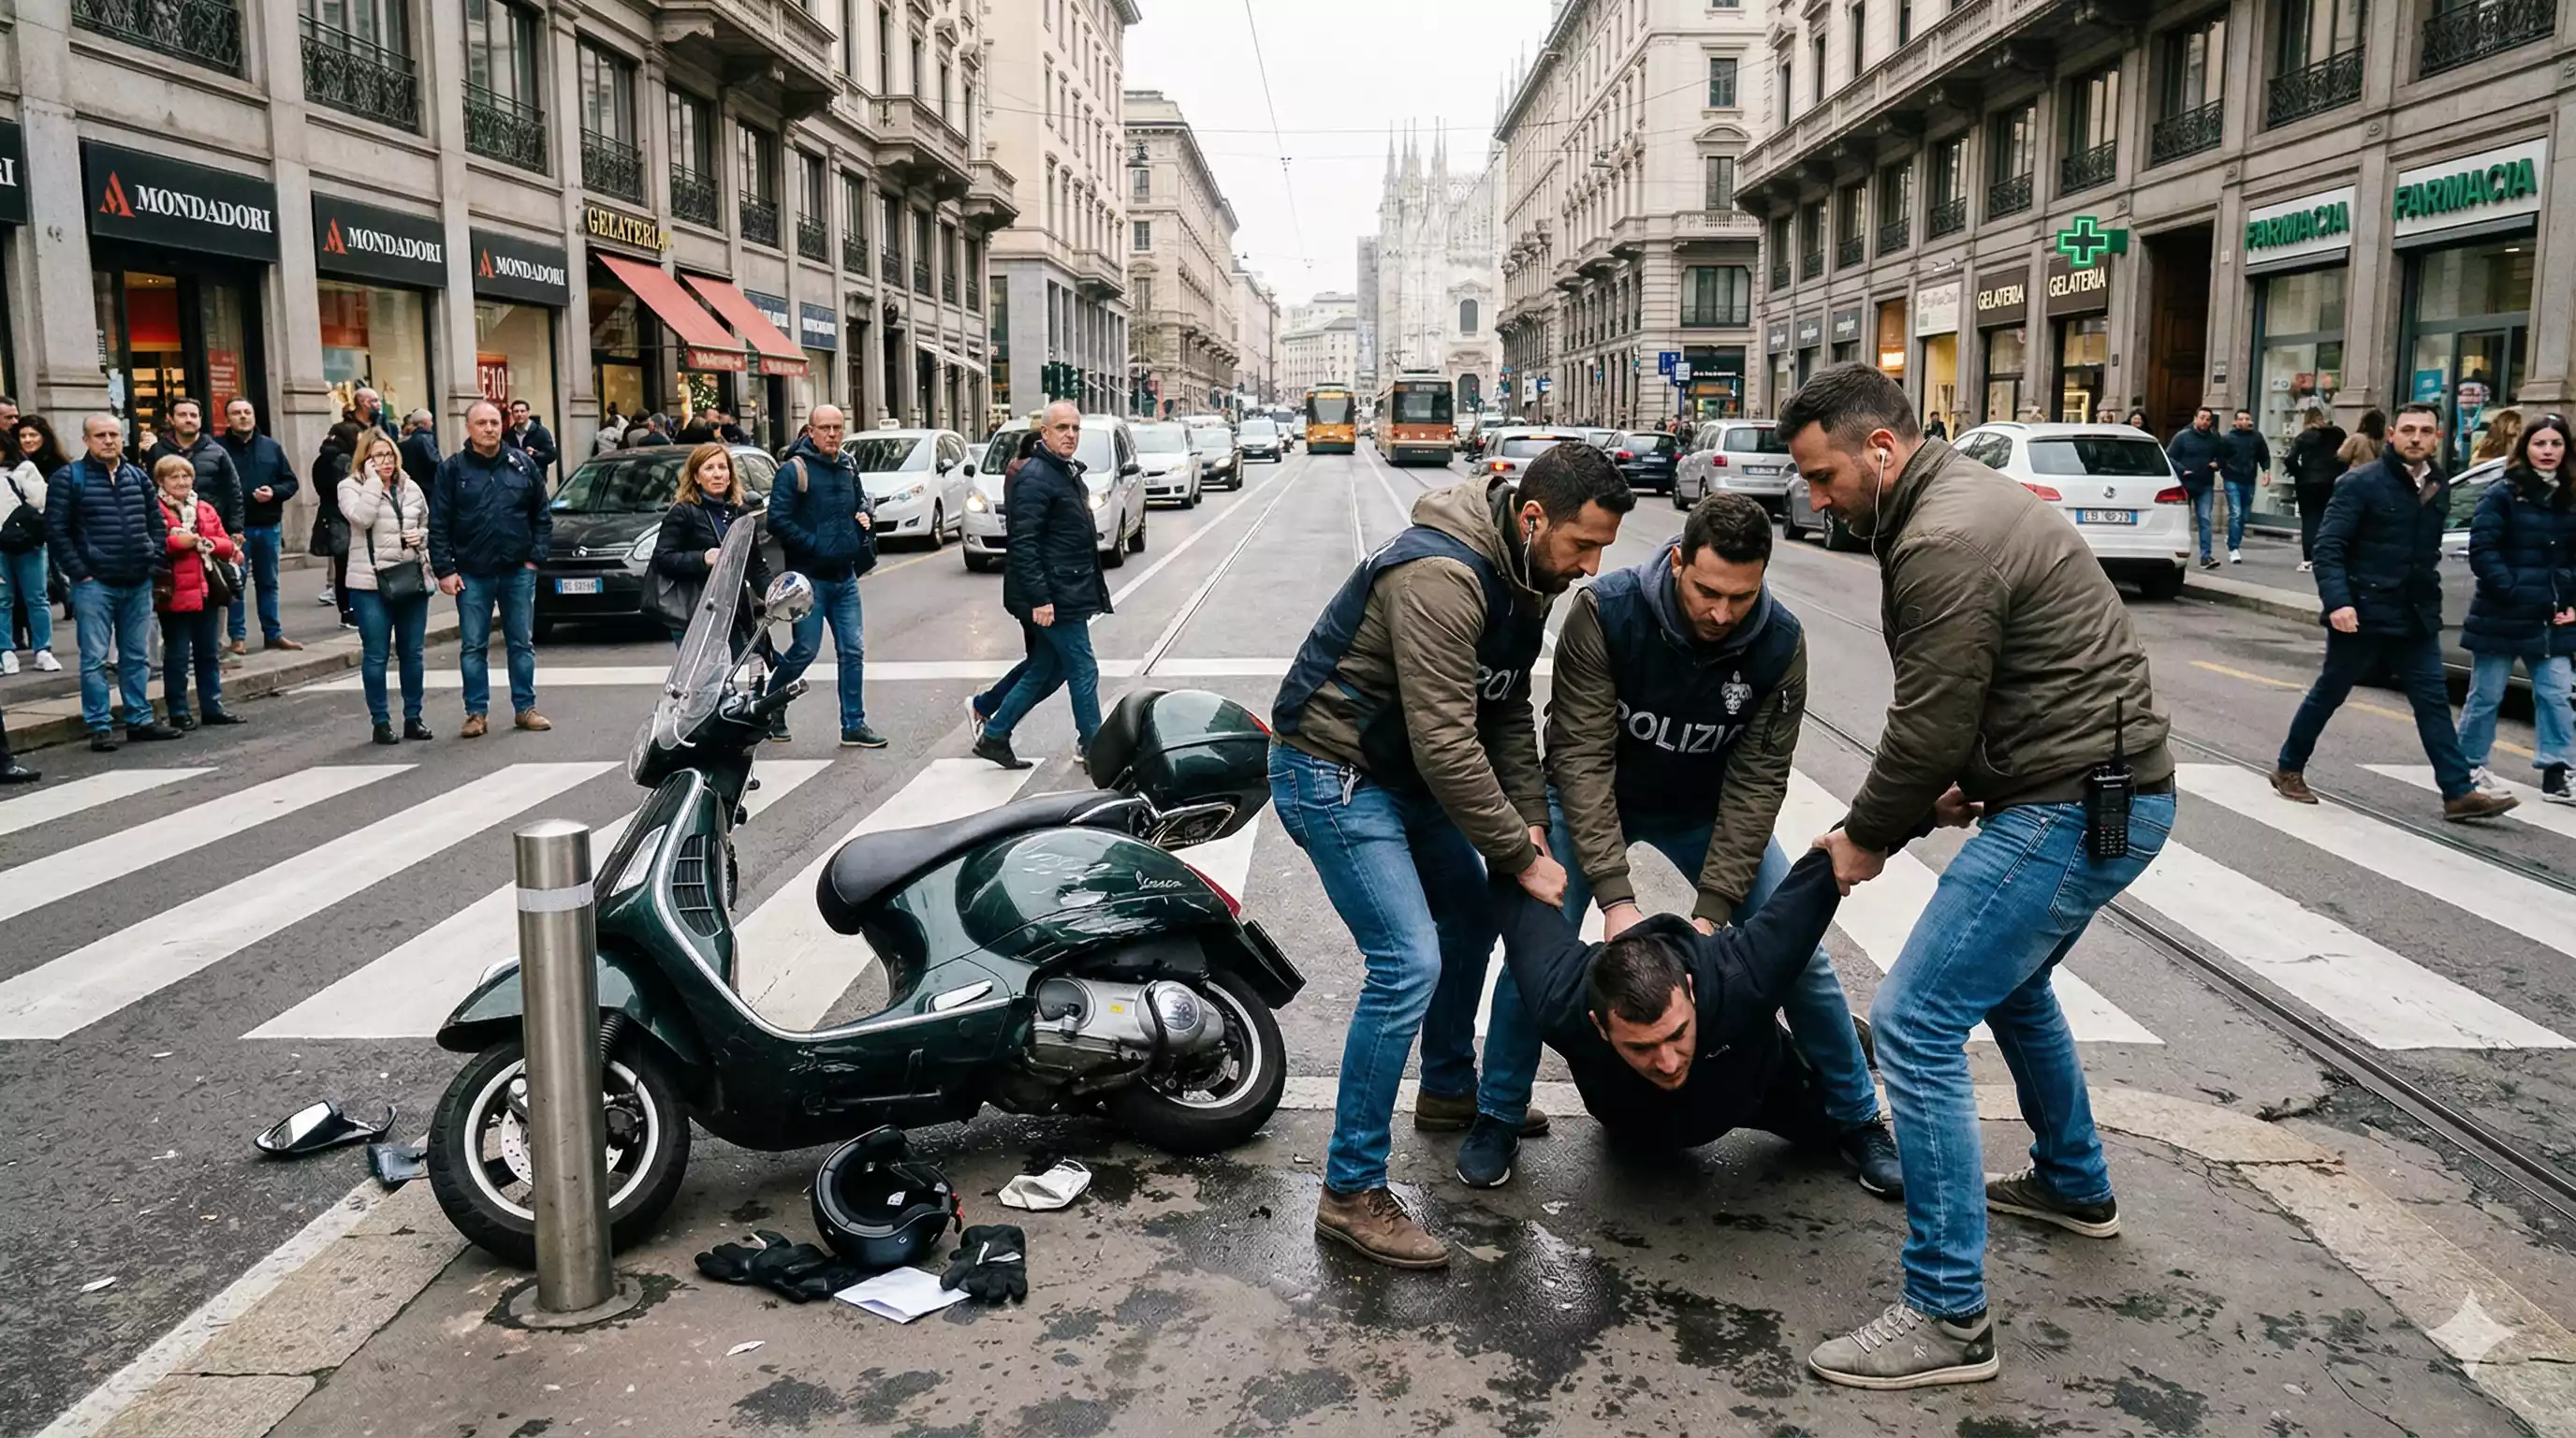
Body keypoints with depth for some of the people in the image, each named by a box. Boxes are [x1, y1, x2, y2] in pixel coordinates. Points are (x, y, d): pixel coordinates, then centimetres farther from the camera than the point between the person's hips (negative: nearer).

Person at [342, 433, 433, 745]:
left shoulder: (410, 488, 12)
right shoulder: (350, 487, 0)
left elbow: (427, 524, 23)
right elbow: (361, 517, -20)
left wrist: (422, 536, 1)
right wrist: (373, 481, -14)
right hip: (371, 582, -4)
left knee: (412, 653, 9)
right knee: (376, 655, 0)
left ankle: (413, 717, 19)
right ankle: (381, 721, 7)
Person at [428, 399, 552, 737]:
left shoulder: (523, 465, 4)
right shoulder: (451, 469, -1)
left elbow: (542, 516, 9)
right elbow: (438, 525, -2)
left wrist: (535, 556, 0)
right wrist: (444, 570, -7)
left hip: (518, 572, 1)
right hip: (472, 574, -1)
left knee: (522, 643, 8)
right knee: (473, 647, 4)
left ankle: (525, 707, 17)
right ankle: (476, 712, 12)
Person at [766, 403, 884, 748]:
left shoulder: (848, 468, 11)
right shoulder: (794, 470, -10)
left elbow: (862, 502, 27)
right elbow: (778, 520, -15)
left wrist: (866, 514, 4)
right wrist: (813, 544, -18)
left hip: (845, 577, 6)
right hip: (810, 578, -6)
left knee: (853, 651, 5)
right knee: (805, 651, -2)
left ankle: (854, 726, 12)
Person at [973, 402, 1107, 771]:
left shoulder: (1069, 473, 17)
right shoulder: (1035, 477, -15)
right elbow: (1023, 544, -20)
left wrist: (1093, 590, 23)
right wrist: (1039, 599, -24)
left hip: (1068, 594, 10)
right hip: (1055, 597, -10)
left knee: (1044, 671, 13)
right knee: (1083, 670, -2)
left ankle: (993, 735, 21)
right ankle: (1091, 747, 10)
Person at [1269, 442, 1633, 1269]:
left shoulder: (1525, 578, 4)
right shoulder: (1441, 578, -29)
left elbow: (1509, 714, 9)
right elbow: (1446, 744, -30)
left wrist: (1530, 824, -4)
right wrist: (1522, 856, -21)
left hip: (1401, 770, 10)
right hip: (1332, 772, -10)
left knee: (1472, 914, 22)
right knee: (1408, 964, -17)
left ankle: (1449, 1090, 43)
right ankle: (1351, 1192, -7)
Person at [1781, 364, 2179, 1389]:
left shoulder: (1944, 544, -21)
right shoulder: (1961, 498, 13)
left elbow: (1929, 724, -19)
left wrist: (1869, 836, -3)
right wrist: (1952, 786, 6)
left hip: (2074, 810, -11)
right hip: (2101, 793, 11)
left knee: (1915, 1021, -13)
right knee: (2007, 977, 31)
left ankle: (1947, 1315, -6)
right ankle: (2074, 1186, 51)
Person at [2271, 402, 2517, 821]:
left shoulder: (2439, 486, 9)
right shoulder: (2361, 483, -11)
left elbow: (2428, 550, 19)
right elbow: (2327, 547, -16)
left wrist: (2428, 600, 14)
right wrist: (2337, 601, -26)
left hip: (2416, 617, 6)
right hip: (2362, 614, -6)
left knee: (2433, 702, 3)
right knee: (2328, 694, 7)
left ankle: (2459, 793, 4)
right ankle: (2288, 769, 23)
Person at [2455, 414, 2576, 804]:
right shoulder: (2502, 494, -7)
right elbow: (2482, 551, -12)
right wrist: (2513, 592, -18)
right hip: (2502, 617, -5)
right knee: (2486, 696, 5)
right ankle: (2469, 766, 18)